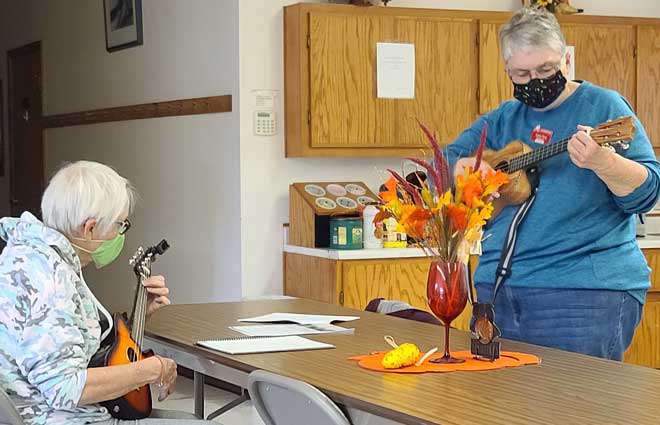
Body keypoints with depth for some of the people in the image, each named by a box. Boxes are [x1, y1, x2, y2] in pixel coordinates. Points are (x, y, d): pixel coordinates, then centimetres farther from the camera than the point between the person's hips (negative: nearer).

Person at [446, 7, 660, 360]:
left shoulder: (603, 106, -1)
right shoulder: (502, 119, 15)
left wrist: (603, 162, -28)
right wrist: (468, 168, -8)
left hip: (585, 291, -6)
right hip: (498, 288, 6)